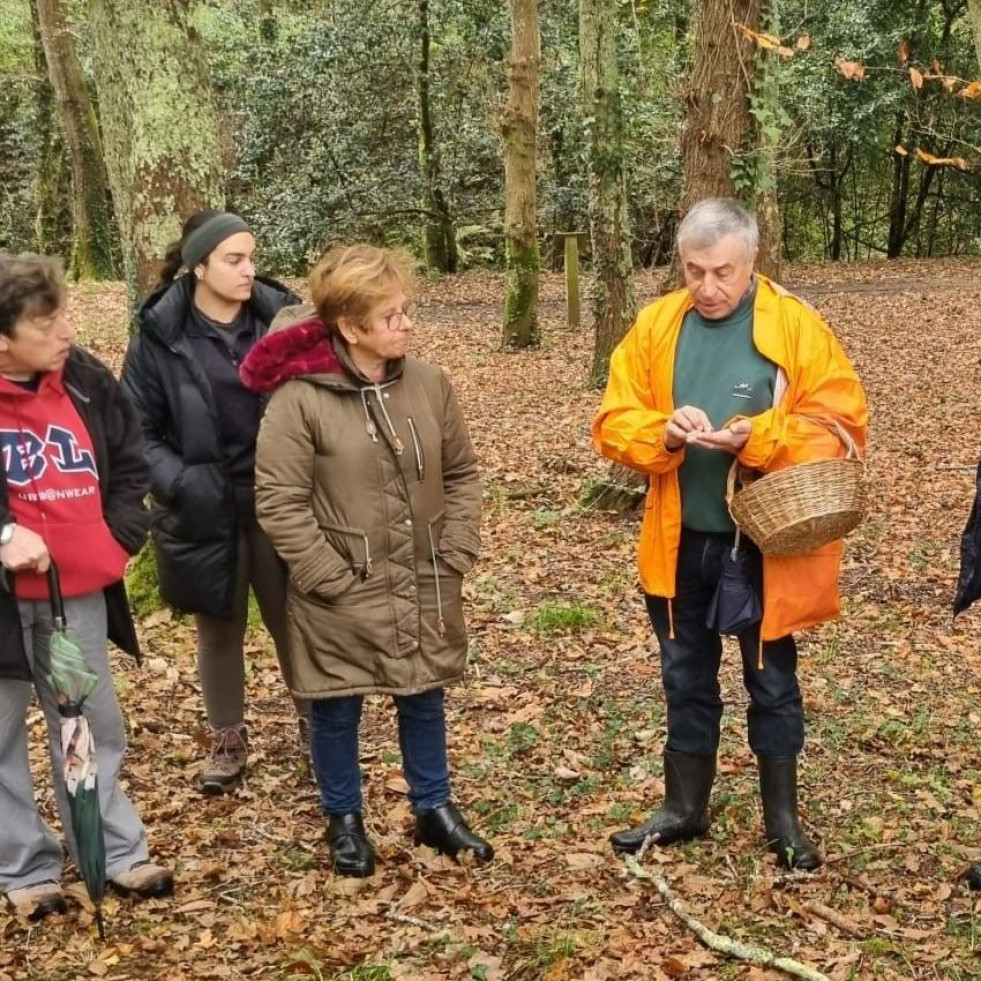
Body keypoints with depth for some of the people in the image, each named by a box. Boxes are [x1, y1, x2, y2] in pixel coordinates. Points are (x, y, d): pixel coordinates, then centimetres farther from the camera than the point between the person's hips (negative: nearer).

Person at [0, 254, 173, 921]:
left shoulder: (87, 381, -2)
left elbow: (129, 460, 12)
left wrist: (120, 536, 2)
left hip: (80, 590, 4)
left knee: (94, 725, 16)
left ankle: (117, 851, 29)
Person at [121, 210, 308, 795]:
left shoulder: (281, 317, -6)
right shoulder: (161, 335, -9)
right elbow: (137, 429, -3)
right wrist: (179, 483, -18)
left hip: (279, 502, 1)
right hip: (206, 509, 0)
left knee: (295, 619, 12)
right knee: (220, 631, 15)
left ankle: (316, 722, 34)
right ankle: (228, 741, 34)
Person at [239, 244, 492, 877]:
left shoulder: (429, 384, -3)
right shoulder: (299, 398, -17)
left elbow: (463, 474, 7)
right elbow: (279, 503, -15)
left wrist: (455, 555, -2)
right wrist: (331, 579, -15)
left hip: (424, 589, 4)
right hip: (342, 598, -4)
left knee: (425, 699, 18)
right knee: (338, 710, 12)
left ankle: (435, 809, 37)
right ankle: (345, 820, 33)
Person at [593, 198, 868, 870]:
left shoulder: (797, 327, -9)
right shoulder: (655, 326, 1)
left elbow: (841, 425, -12)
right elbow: (615, 424, -1)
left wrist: (756, 437, -25)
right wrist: (665, 434, -22)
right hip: (680, 541, 3)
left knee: (772, 679, 11)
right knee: (686, 677, 16)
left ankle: (783, 818, 27)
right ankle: (685, 808, 32)